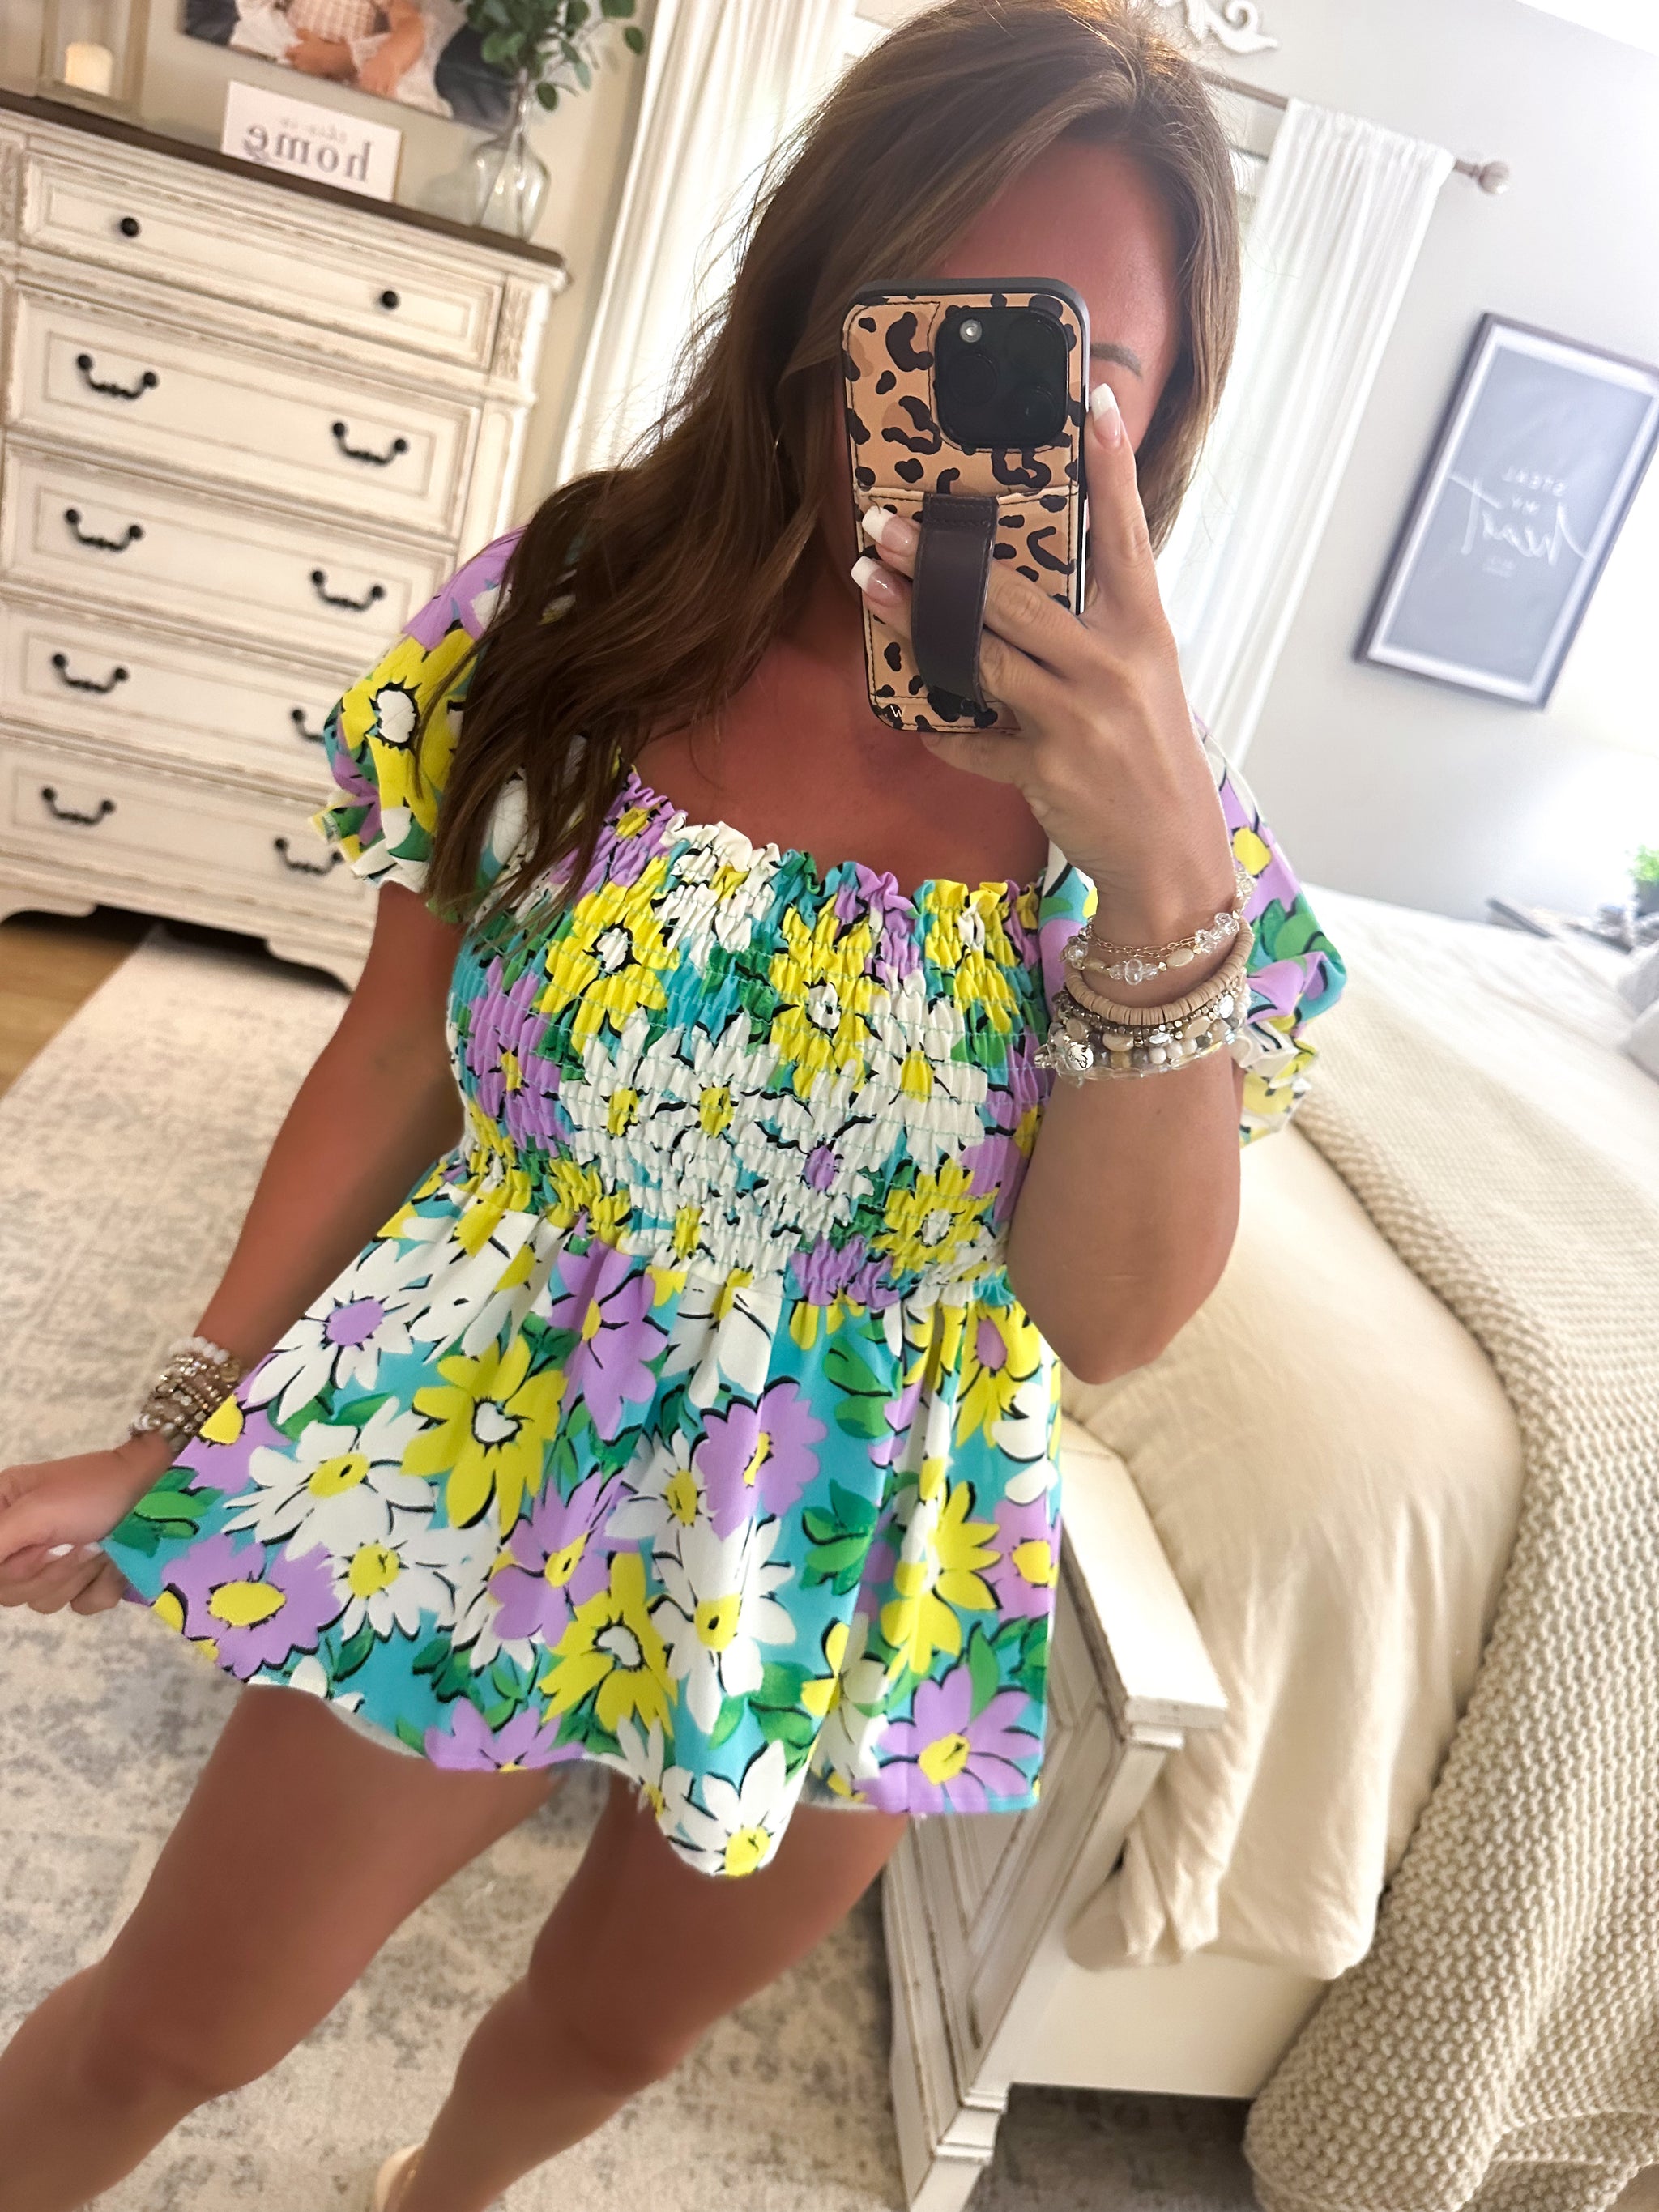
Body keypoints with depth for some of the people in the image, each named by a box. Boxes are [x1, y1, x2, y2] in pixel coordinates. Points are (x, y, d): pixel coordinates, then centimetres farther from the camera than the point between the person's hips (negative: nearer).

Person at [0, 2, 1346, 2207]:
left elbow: (1109, 1322, -17)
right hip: (458, 1480, -1)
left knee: (615, 2029, 28)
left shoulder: (1168, 794, -12)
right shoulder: (574, 615, -13)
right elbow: (395, 1060, -5)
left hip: (854, 1569, 2)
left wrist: (1166, 881, -31)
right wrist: (182, 1426, 2)